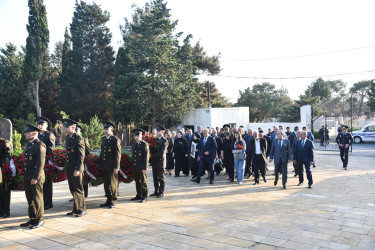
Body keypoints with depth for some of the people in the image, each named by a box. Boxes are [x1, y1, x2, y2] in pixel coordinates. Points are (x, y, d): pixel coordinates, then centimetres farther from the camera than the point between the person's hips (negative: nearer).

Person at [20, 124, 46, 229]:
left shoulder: (40, 145, -13)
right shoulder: (28, 145, 15)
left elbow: (41, 163, -17)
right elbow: (26, 161, 18)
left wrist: (35, 178, -20)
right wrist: (26, 176, 14)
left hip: (36, 177, -9)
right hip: (27, 177, 9)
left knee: (37, 199, 1)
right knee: (30, 199, 15)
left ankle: (40, 220, 12)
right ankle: (32, 219, 26)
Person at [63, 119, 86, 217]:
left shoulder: (79, 138, -12)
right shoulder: (67, 138, 13)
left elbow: (81, 155, -16)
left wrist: (78, 169, -19)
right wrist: (67, 168, 14)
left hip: (76, 169, -8)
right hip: (69, 169, 8)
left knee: (78, 189, 1)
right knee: (73, 190, 14)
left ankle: (82, 210, 13)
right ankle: (76, 209, 25)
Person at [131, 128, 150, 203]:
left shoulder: (145, 144, -8)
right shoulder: (134, 144, 14)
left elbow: (146, 157, -12)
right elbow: (133, 155, 16)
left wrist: (144, 168, -16)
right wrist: (132, 166, 9)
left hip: (141, 167, -7)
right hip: (135, 167, 7)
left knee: (143, 182, 2)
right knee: (137, 181, 13)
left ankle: (144, 197, 11)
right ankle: (139, 195, 24)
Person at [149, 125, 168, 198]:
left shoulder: (164, 141, -11)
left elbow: (162, 153, -19)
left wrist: (152, 155, -18)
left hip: (160, 162, -7)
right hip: (154, 162, 7)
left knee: (161, 178, 2)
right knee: (155, 178, 13)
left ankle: (161, 192, 10)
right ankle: (156, 191, 23)